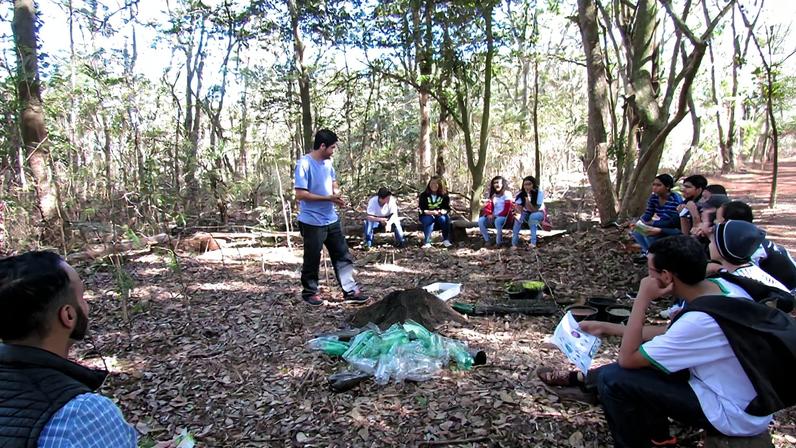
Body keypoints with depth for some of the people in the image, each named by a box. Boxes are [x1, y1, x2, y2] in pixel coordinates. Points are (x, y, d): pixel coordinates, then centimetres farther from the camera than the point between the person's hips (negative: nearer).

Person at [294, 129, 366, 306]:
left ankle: (350, 290, 18)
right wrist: (329, 198, -21)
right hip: (312, 222, -7)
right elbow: (300, 194, -22)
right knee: (312, 259, 7)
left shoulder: (328, 162, 6)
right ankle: (309, 292, 25)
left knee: (343, 255, 9)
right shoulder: (304, 164, -17)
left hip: (331, 219, 7)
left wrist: (337, 193, 0)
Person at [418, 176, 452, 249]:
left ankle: (446, 240, -23)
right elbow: (422, 210, -13)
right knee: (430, 219, -35)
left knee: (444, 218, -31)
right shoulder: (424, 195, -8)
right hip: (426, 216, -2)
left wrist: (442, 211, -28)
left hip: (440, 215, 2)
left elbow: (447, 209, -4)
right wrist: (432, 212, -31)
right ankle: (427, 243, -38)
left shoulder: (444, 195, -3)